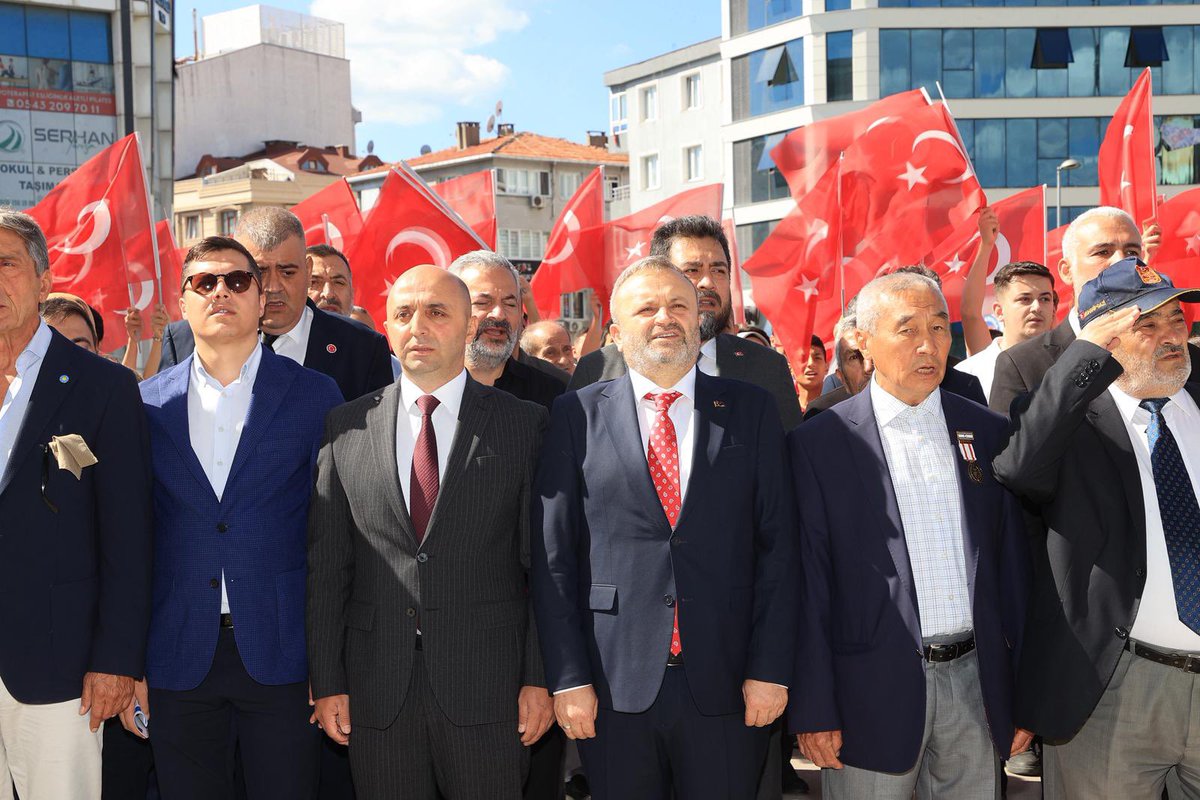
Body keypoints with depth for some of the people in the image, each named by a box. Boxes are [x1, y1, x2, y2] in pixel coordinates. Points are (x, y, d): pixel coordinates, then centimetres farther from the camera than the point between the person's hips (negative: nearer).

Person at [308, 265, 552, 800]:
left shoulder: (524, 425, 1)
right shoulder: (346, 429, 6)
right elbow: (326, 565, 6)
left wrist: (540, 679, -5)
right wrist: (327, 682, 2)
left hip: (488, 688, -1)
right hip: (377, 692, 2)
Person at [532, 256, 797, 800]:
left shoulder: (751, 410, 5)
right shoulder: (579, 415, 3)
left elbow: (777, 546, 2)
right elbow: (553, 556, 1)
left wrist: (770, 670, -4)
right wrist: (568, 678, -4)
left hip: (726, 687, 1)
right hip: (614, 689, 0)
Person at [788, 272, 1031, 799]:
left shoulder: (988, 433, 7)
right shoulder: (818, 444, -4)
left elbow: (1012, 565, 9)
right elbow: (808, 583, -5)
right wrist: (813, 710, -7)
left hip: (976, 680, 3)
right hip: (873, 690, -3)